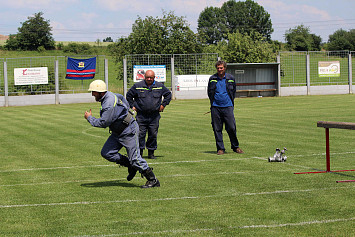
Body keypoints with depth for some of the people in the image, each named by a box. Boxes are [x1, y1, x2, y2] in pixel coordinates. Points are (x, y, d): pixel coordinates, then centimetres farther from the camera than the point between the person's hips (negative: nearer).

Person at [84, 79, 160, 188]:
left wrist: (89, 118, -11)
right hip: (118, 132, 10)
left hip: (128, 132, -10)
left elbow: (103, 123, -25)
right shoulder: (109, 96, 4)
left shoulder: (110, 104, -28)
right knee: (106, 153, 3)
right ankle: (131, 166, 15)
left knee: (135, 158, -8)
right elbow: (126, 103, 20)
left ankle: (153, 180, 4)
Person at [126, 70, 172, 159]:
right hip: (141, 115, -1)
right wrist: (132, 106, 8)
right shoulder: (137, 86, 2)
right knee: (140, 134, -4)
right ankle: (139, 152, 6)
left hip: (154, 116, 1)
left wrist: (163, 105, 12)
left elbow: (168, 94, 20)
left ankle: (151, 153, 13)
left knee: (153, 135, 3)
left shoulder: (160, 86, 6)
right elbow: (129, 95, 14)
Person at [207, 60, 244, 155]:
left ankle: (235, 147, 11)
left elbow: (234, 91, 19)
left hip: (228, 106, -1)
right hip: (215, 107, 1)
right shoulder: (212, 79, 6)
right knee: (217, 129, 0)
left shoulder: (231, 78, 6)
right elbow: (209, 92, 19)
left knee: (232, 128, -6)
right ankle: (220, 148, 8)